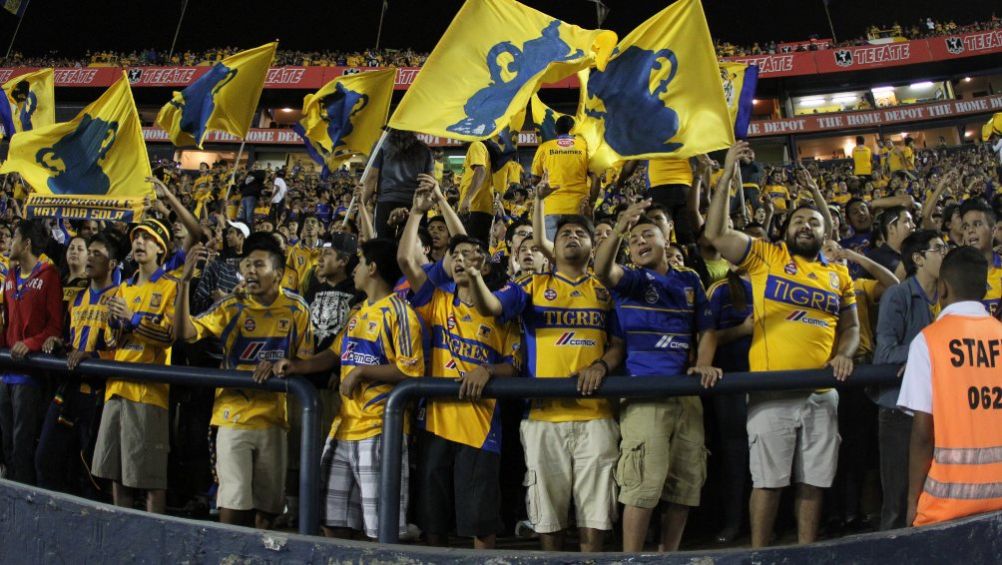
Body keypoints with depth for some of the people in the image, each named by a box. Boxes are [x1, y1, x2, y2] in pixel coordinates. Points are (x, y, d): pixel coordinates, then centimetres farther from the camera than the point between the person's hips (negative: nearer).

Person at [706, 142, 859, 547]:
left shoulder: (839, 275, 14)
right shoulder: (765, 256, 3)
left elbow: (850, 326, 19)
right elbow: (716, 234, -8)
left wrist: (844, 355, -3)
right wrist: (728, 175, -11)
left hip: (822, 393, 4)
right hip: (771, 390, -4)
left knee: (813, 481, 11)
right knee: (768, 479, 2)